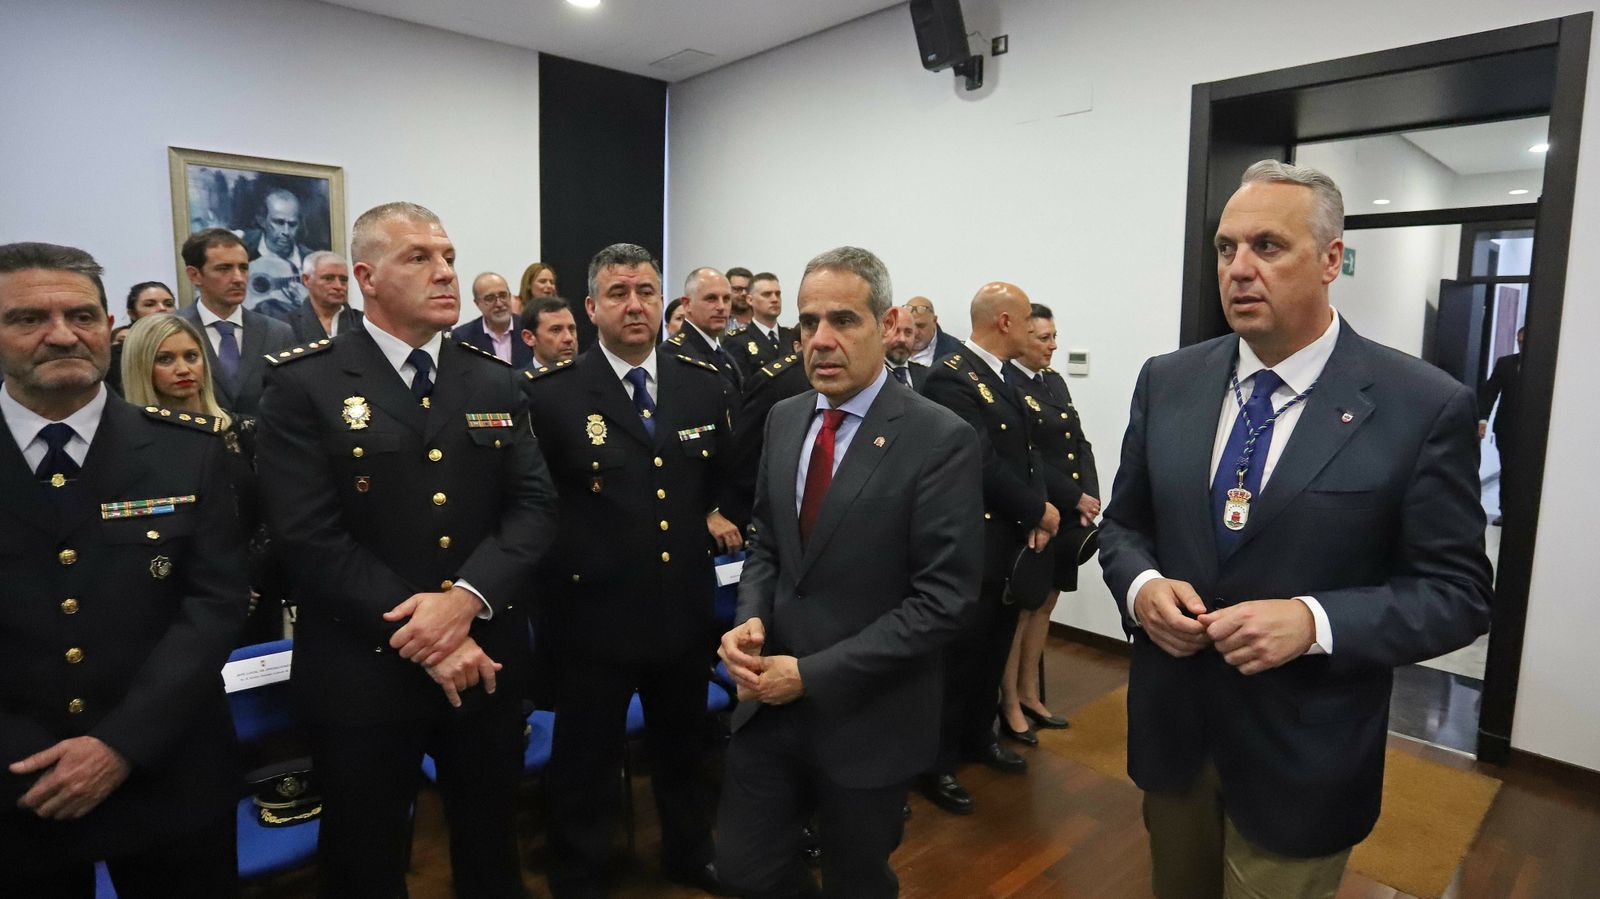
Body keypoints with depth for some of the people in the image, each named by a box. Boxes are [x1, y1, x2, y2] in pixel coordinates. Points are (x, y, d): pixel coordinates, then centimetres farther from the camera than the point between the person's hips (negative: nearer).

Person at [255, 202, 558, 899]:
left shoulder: (495, 382, 5)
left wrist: (468, 596, -19)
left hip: (486, 661, 4)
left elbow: (534, 505, -2)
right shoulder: (304, 384, -7)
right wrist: (420, 639, -18)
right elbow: (311, 536, -15)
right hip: (364, 670, -3)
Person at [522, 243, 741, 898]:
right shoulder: (549, 395, -12)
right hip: (593, 613, -4)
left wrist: (719, 514, 4)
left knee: (684, 746, 25)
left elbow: (728, 472, 15)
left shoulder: (705, 385, 1)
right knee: (585, 764, 16)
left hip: (685, 609, 4)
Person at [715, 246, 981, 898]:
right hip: (771, 701, 5)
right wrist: (750, 618, -9)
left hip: (867, 720, -4)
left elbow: (944, 598, -19)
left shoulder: (940, 440, -16)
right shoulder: (785, 419, 3)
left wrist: (813, 673, -19)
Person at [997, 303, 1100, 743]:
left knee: (1045, 606, 16)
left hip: (1067, 517, 8)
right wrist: (1074, 499, -14)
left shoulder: (1055, 380, 12)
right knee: (1021, 610, 5)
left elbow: (1080, 445, 10)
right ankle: (1009, 704, 21)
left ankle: (1029, 695, 31)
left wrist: (1090, 498, -3)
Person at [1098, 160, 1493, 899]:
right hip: (1170, 728, 4)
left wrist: (1315, 622, -25)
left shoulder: (1425, 406, -11)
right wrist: (1140, 586, -15)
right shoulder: (1166, 382, -1)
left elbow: (1457, 591, -9)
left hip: (1301, 757, -3)